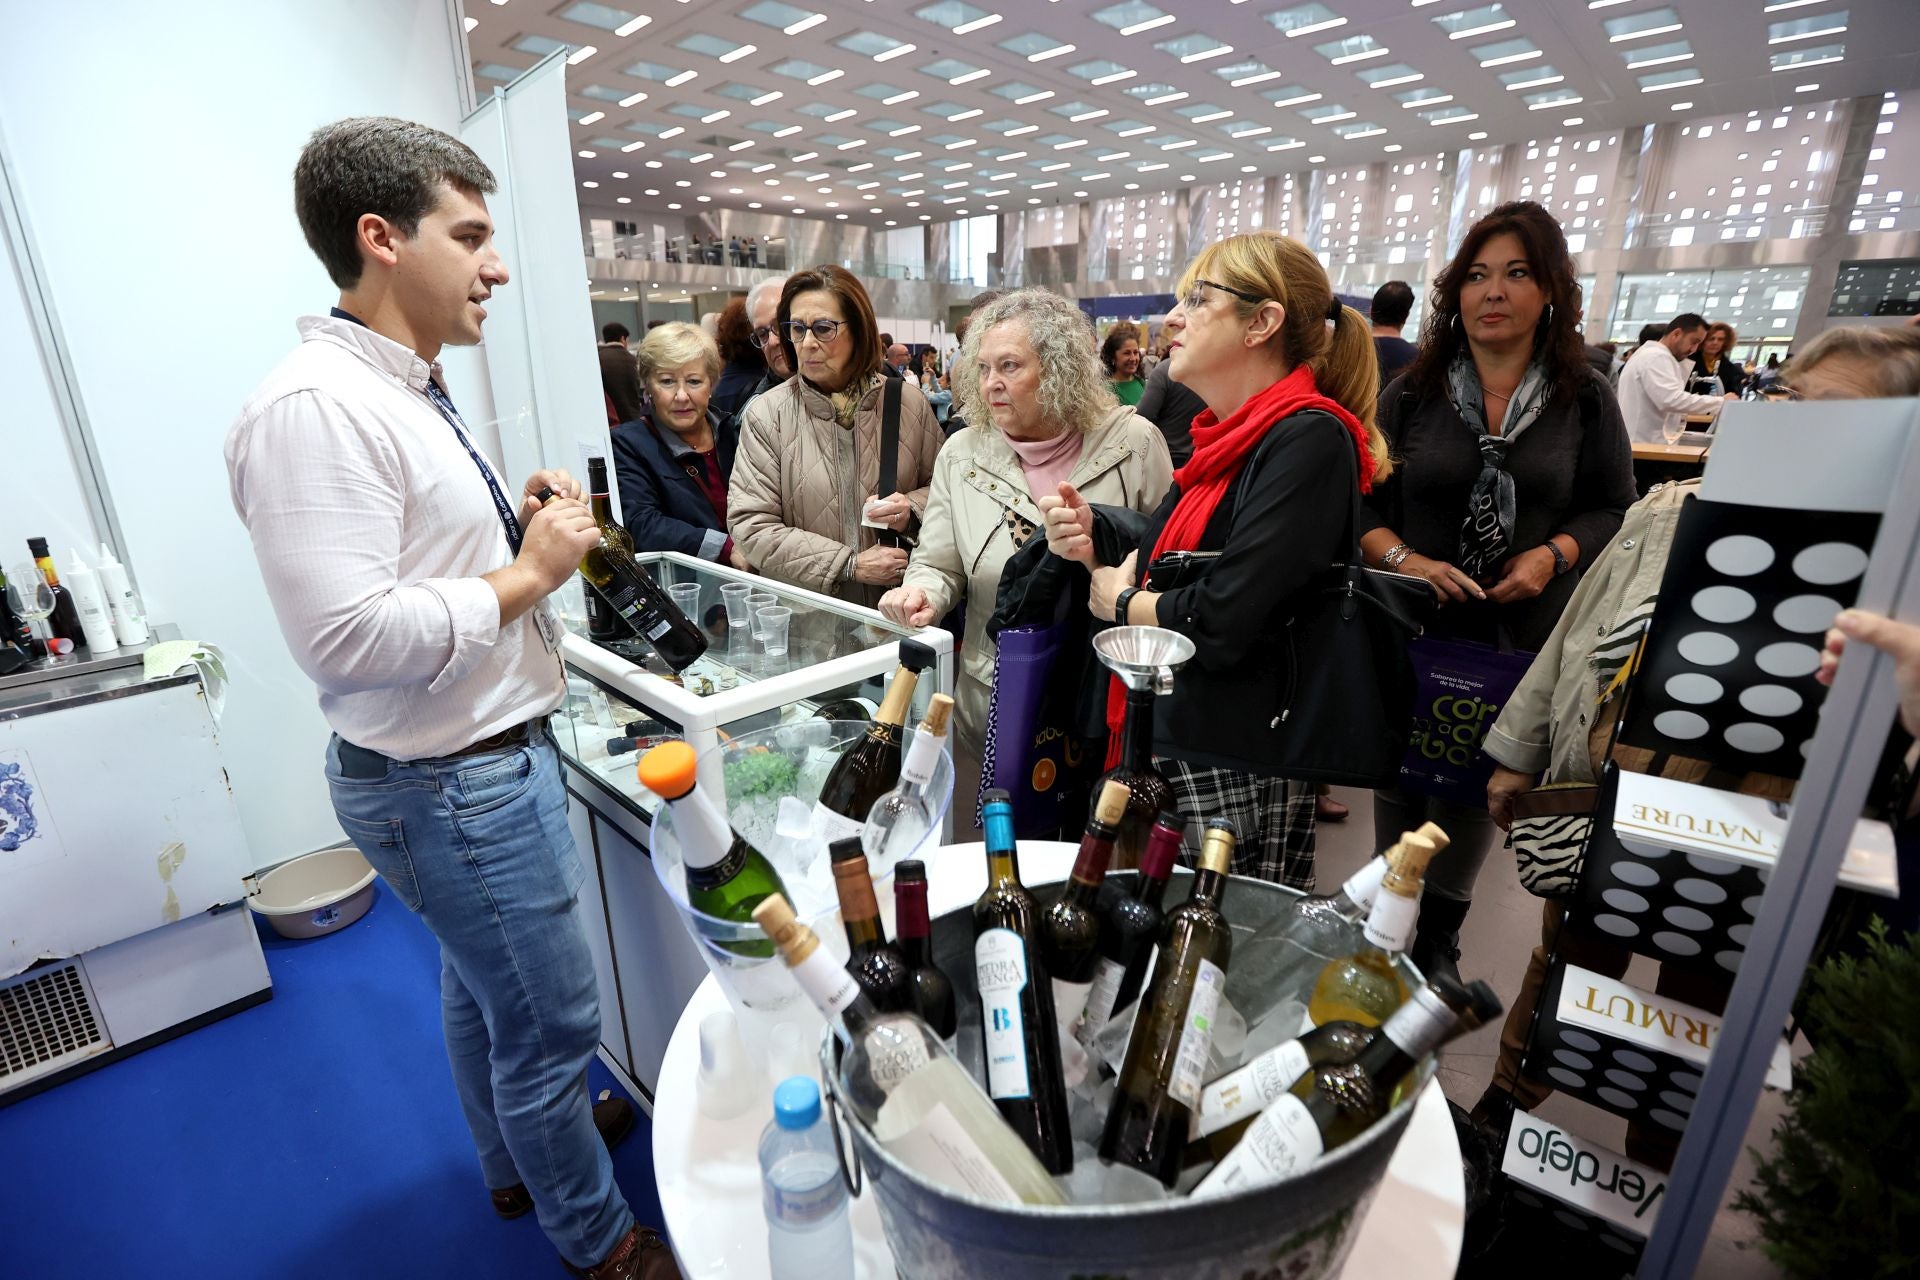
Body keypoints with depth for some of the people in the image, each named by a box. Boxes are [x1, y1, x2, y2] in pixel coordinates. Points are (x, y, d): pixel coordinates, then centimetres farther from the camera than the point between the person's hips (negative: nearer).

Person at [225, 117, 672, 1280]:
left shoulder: (416, 391, 8)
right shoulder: (315, 407, -23)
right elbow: (345, 634, -29)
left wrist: (524, 525, 0)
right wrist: (527, 576, -21)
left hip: (487, 757, 10)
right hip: (451, 783, -10)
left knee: (483, 988, 27)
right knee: (554, 1017, 9)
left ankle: (518, 1159, 53)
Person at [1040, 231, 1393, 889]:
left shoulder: (1308, 440, -17)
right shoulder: (1229, 439, 12)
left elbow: (1220, 623, -26)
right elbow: (1160, 558, 16)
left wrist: (1119, 600, -8)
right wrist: (1091, 537, -3)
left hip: (1236, 777, -8)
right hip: (1165, 747, 9)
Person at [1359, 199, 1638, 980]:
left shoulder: (1586, 401, 3)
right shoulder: (1411, 394, 1)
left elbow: (1614, 509, 7)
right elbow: (1358, 502, 0)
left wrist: (1554, 555, -12)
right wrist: (1403, 558, -17)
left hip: (1521, 637, 1)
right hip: (1409, 628, 0)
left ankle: (1441, 928, 31)